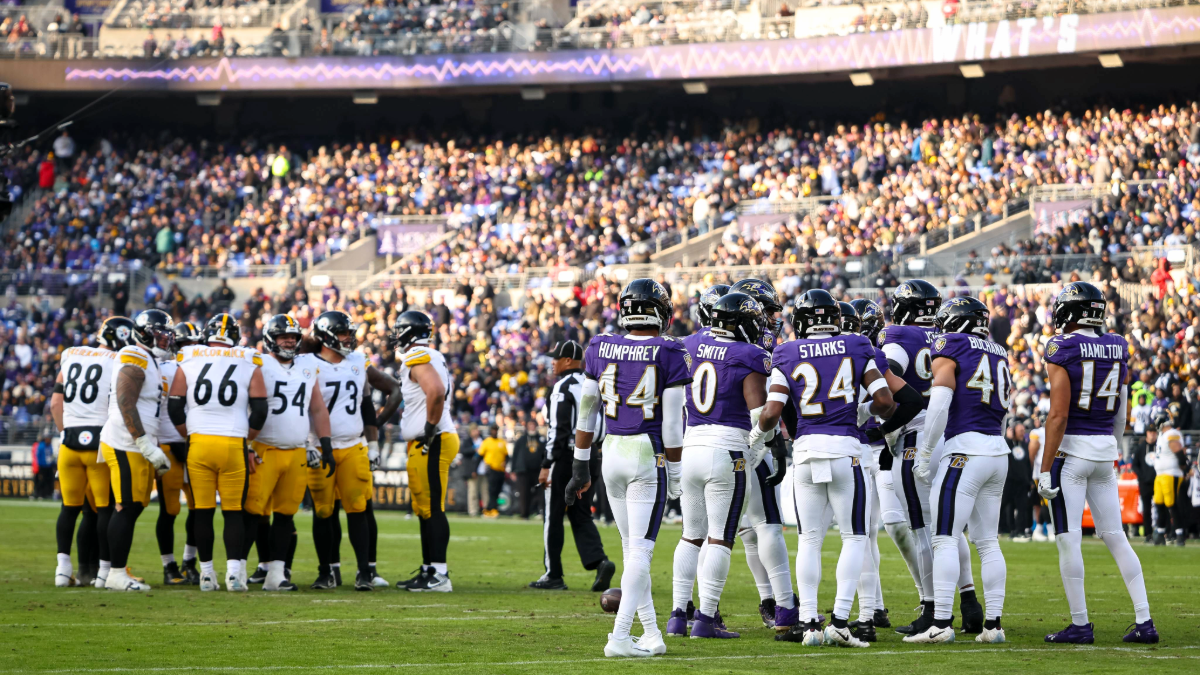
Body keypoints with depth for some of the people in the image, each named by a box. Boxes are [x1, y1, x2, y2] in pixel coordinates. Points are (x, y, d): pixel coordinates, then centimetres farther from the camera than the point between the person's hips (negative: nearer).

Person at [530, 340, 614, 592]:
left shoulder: (563, 387, -12)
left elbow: (558, 430, -18)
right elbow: (602, 428, 14)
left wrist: (547, 464, -16)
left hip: (566, 457, -7)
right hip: (591, 457, 7)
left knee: (553, 516, 3)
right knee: (580, 515, 12)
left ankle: (553, 575, 6)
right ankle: (600, 561, -9)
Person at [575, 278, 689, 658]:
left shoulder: (600, 350, 3)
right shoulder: (669, 356, -8)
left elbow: (586, 414, 8)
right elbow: (672, 423, -7)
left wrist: (580, 466, 16)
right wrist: (674, 474, 1)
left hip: (612, 454, 4)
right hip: (649, 456, -4)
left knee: (632, 549, 14)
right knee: (640, 550, -4)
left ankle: (651, 634, 18)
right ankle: (619, 636, -13)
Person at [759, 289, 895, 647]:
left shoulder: (788, 355, 3)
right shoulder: (857, 349, 4)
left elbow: (772, 412, -3)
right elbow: (885, 401, -1)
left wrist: (755, 438, 16)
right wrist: (867, 412, 21)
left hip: (806, 449, 1)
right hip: (846, 448, -1)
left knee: (809, 539, 11)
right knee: (854, 537, 8)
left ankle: (808, 621, 5)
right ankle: (839, 620, -3)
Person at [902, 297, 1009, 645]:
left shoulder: (950, 348, -5)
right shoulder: (999, 354, 16)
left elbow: (940, 403, -13)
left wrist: (925, 453, -8)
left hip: (965, 449, -7)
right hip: (998, 449, 7)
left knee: (945, 539, -7)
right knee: (988, 541, 11)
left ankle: (941, 623, -12)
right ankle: (993, 623, 9)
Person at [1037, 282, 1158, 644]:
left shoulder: (1063, 351, -12)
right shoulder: (1117, 351, 7)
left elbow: (1058, 416, -16)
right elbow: (1121, 416, 13)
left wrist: (1045, 468, -13)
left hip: (1071, 451, -6)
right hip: (1105, 451, 6)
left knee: (1069, 539, -1)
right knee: (1115, 537, 11)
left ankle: (1080, 625, 0)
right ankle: (1144, 621, 8)